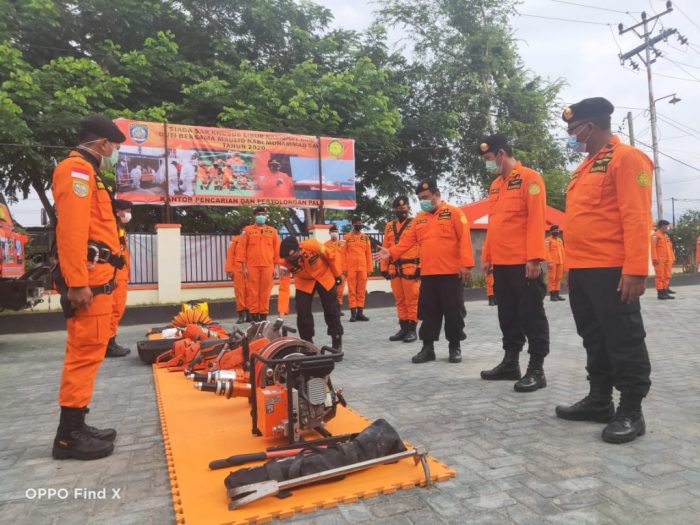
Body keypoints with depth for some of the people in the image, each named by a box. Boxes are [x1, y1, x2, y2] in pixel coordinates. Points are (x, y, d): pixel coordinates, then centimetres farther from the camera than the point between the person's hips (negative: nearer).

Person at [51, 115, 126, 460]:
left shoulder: (86, 174, 25)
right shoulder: (77, 170, -7)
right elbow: (71, 229, -20)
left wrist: (85, 279, 18)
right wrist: (77, 282, -25)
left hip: (94, 277, 11)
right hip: (88, 278, -11)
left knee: (87, 352, 13)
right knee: (85, 352, -8)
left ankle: (76, 427, 21)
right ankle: (69, 435, 0)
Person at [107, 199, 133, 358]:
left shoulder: (119, 227, 22)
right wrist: (113, 275, -24)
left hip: (120, 276, 10)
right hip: (115, 276, -10)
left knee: (117, 309, 12)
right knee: (115, 309, -9)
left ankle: (110, 342, 17)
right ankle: (108, 343, -6)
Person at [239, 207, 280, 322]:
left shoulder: (272, 231, 11)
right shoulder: (247, 230, 7)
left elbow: (277, 250, 9)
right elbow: (242, 249, 4)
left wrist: (276, 267, 3)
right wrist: (244, 267, -3)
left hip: (268, 266, 1)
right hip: (252, 266, -1)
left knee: (265, 292, 2)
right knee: (252, 292, 0)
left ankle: (263, 316, 10)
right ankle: (254, 316, 6)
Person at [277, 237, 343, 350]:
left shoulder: (312, 245, -37)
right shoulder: (286, 263, -30)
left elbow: (331, 256, -18)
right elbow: (284, 288, -33)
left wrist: (337, 275, -5)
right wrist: (282, 314, -41)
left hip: (324, 277, -1)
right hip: (304, 282, 1)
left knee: (331, 310, 3)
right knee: (302, 312, -9)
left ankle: (337, 342, 18)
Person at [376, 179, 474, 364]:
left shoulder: (453, 212, -2)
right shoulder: (419, 219, 14)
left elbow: (464, 239, -9)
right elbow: (407, 239, 6)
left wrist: (466, 264, -17)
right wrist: (391, 252, -10)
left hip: (451, 273, -5)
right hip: (427, 274, 5)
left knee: (453, 311, 3)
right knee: (428, 312, 8)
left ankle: (455, 347, 17)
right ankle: (428, 348, 16)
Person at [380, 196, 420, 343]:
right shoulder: (389, 226, 16)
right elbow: (385, 248, 16)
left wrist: (420, 266, -13)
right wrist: (384, 267, 11)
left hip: (410, 267, -5)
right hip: (394, 268, 5)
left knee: (412, 300, -2)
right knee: (399, 300, 10)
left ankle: (412, 329, 6)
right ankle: (403, 328, 19)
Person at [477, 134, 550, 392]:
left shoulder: (529, 178, -7)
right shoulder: (495, 185, 16)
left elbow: (536, 220, -14)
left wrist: (534, 258, -20)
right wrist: (487, 257, 15)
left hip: (523, 263, -8)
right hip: (501, 264, 8)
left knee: (531, 316, 0)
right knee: (508, 316, 14)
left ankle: (536, 370, 7)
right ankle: (510, 363, 24)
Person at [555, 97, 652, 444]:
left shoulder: (627, 158, -7)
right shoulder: (584, 167, 20)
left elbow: (636, 218, -16)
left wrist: (635, 270, -21)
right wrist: (573, 267, 16)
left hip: (611, 271, -9)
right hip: (581, 271, 9)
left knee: (623, 340, 1)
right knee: (594, 338, 15)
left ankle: (631, 412, 12)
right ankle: (599, 400, 27)